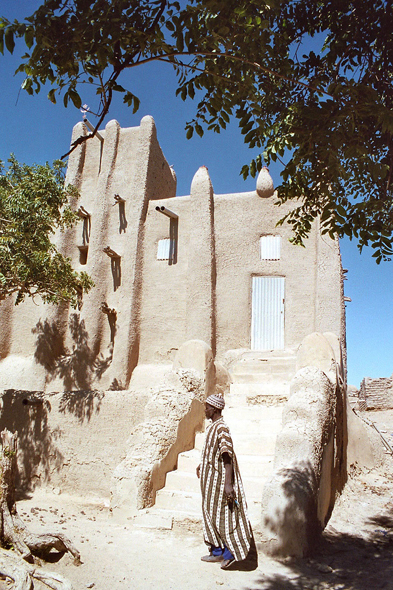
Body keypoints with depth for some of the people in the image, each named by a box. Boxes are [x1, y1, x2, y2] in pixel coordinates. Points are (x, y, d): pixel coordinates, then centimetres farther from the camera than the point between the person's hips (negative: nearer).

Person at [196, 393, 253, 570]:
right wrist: (202, 464, 36)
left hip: (219, 479, -10)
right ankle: (217, 552, 26)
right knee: (210, 513, 15)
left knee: (223, 515, -1)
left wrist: (228, 484, -30)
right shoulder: (212, 427, 9)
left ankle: (232, 553, 12)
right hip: (210, 477, 10)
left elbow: (228, 458, -26)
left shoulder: (222, 428, -21)